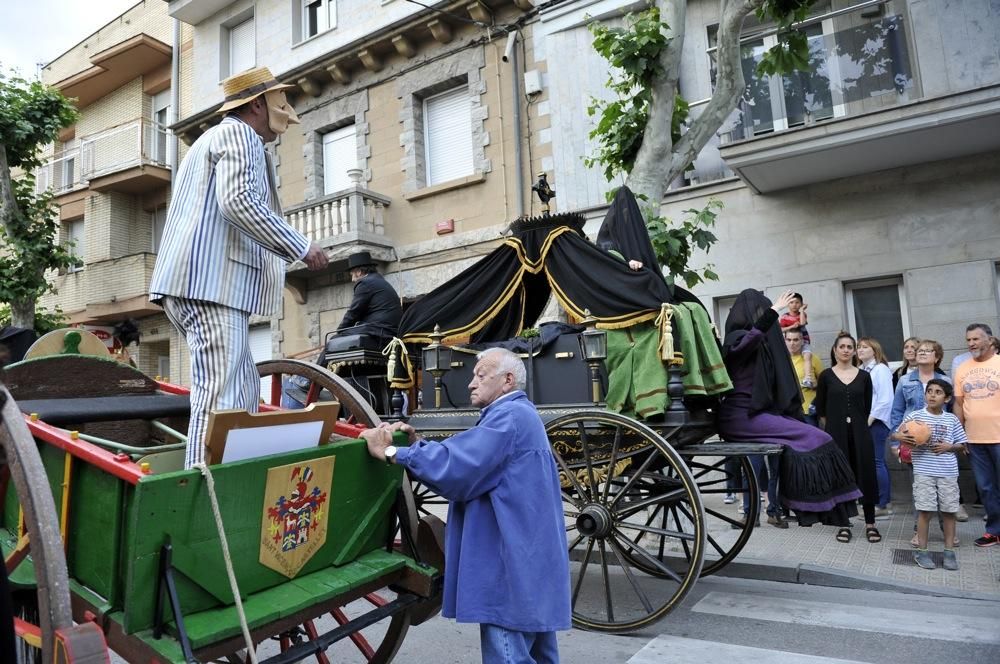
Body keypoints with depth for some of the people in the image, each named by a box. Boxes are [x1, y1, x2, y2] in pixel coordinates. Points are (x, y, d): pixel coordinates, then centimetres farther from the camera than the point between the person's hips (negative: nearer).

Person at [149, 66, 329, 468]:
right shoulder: (238, 134, 0)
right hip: (211, 282, -10)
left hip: (200, 281, 10)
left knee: (244, 393, 10)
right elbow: (238, 203, -17)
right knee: (220, 398, -15)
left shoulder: (214, 138, 32)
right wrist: (301, 247, -11)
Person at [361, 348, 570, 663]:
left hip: (513, 568, -11)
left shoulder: (510, 416, -16)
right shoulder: (517, 416, 19)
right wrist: (416, 444, 1)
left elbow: (454, 466, -25)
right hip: (529, 565, 11)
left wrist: (391, 452, -16)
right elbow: (464, 461, 13)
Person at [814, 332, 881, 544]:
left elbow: (867, 407, 10)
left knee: (866, 476, 3)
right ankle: (844, 525, 15)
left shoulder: (864, 376, 5)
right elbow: (820, 408, 5)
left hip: (860, 432, 2)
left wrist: (856, 423, 7)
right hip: (835, 433, -1)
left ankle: (870, 524, 17)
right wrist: (835, 425, 7)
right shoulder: (826, 376, -1)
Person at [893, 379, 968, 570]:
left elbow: (962, 444, 12)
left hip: (948, 472, 2)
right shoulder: (915, 416, -1)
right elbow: (895, 434, 1)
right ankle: (921, 551, 11)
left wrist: (948, 447, -6)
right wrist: (903, 438, -20)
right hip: (924, 471, -2)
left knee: (949, 511, 8)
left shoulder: (952, 420, 6)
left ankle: (949, 551, 21)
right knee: (925, 510, 0)